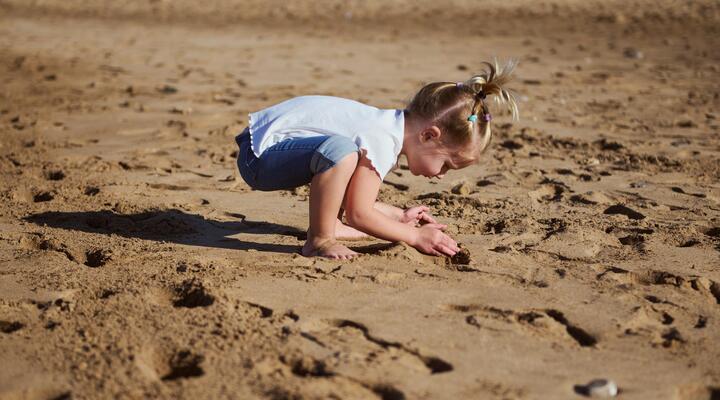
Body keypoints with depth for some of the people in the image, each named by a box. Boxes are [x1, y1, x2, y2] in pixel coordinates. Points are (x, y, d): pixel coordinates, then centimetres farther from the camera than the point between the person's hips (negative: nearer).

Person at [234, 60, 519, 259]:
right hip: (259, 154, -11)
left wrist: (399, 216, 15)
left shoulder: (391, 124, 9)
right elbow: (359, 214, -20)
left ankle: (328, 224, 18)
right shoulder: (382, 142, -22)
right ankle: (318, 241, -18)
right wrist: (414, 237, -12)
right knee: (341, 150, -34)